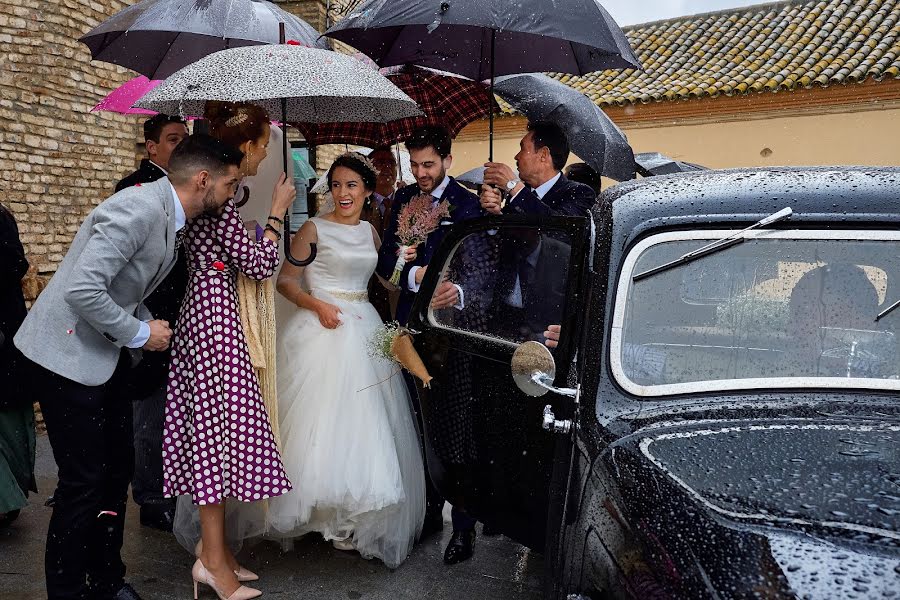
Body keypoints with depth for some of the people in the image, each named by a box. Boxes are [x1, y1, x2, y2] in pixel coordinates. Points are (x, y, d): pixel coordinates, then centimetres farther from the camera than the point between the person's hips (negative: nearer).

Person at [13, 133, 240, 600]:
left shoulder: (169, 214, 7)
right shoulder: (139, 209, -24)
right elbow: (82, 289, -30)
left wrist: (149, 326, 2)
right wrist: (138, 333, -17)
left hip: (107, 356, 9)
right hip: (68, 356, -9)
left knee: (118, 469, 13)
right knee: (82, 482, -2)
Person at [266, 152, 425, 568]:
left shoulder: (370, 232, 13)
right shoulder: (314, 229, -2)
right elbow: (285, 281, -4)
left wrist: (402, 261, 3)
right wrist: (317, 305, -18)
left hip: (364, 329, 5)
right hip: (323, 329, -5)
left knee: (365, 422, 6)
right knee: (323, 419, -4)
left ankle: (357, 516, 22)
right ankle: (327, 512, 15)